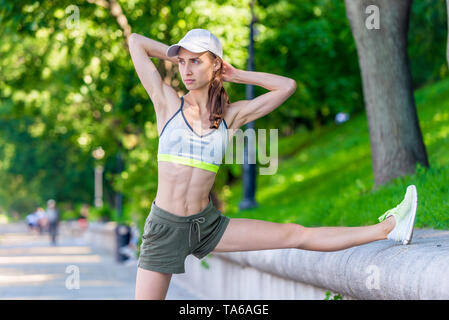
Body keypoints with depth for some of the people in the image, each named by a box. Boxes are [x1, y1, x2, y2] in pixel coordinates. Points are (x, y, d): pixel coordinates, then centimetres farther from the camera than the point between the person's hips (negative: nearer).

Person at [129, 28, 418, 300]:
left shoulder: (231, 115, 4)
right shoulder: (167, 102, -2)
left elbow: (287, 86, 9)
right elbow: (136, 41, 1)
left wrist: (236, 75, 10)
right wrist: (180, 57, 10)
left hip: (208, 224, 2)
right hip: (165, 228, -1)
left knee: (297, 235, 1)